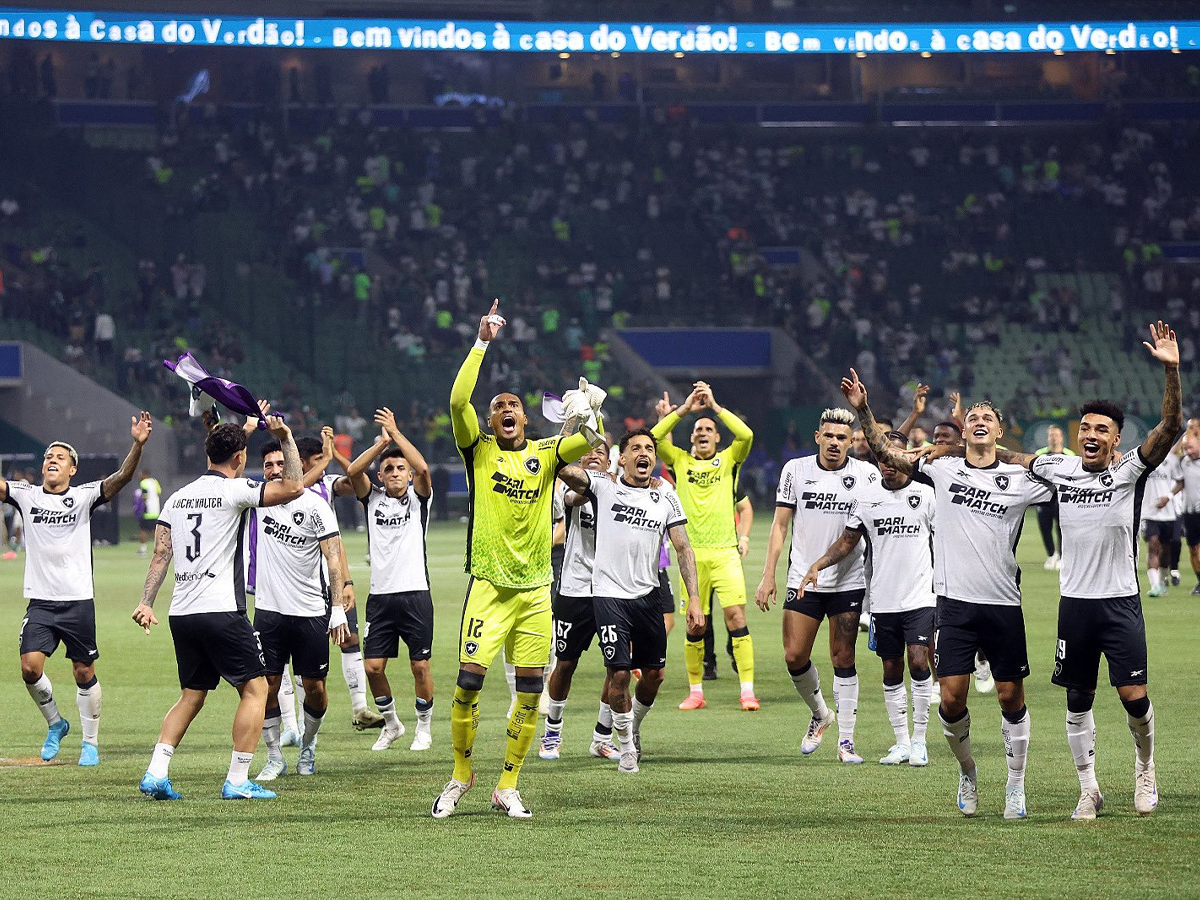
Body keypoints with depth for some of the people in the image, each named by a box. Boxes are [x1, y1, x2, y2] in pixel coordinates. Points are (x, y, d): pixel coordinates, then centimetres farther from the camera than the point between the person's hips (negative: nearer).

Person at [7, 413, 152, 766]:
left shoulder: (84, 496, -1)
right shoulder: (26, 495, 5)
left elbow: (122, 477, -13)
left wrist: (138, 445, -31)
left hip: (78, 601, -1)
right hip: (40, 601, 1)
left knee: (84, 672, 4)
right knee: (30, 667, -11)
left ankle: (90, 743, 19)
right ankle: (55, 724, 15)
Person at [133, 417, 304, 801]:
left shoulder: (178, 497, 13)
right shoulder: (234, 490, -6)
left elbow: (161, 554, 9)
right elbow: (293, 488, -10)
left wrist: (147, 602, 8)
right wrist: (285, 438, 0)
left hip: (181, 612, 7)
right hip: (221, 611, -7)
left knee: (191, 696, 16)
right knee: (255, 689, 3)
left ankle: (156, 773, 4)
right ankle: (237, 781, -2)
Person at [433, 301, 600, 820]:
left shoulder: (545, 454, 10)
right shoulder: (479, 450, 3)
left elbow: (589, 441, -4)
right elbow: (457, 400, -12)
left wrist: (587, 418, -26)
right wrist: (482, 343, -13)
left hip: (536, 588, 3)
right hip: (489, 585, -3)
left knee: (531, 688, 0)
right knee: (469, 679, -10)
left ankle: (507, 786, 10)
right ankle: (461, 776, 8)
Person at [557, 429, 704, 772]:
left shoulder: (665, 496, 8)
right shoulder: (603, 487, 0)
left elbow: (682, 547, 6)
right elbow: (563, 469, -15)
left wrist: (693, 598, -3)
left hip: (648, 596, 4)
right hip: (609, 595, -4)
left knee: (654, 673, 8)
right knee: (619, 673, -9)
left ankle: (634, 727, 36)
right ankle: (626, 747, 10)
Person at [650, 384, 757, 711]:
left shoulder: (729, 460, 10)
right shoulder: (680, 461, 12)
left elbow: (746, 435, -7)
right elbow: (654, 438, -1)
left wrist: (714, 405, -6)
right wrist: (684, 409, -4)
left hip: (725, 552, -1)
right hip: (692, 553, 1)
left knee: (736, 615, -11)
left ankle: (748, 690, -11)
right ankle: (695, 691, 12)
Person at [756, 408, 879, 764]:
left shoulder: (866, 474, -1)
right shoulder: (796, 470, 2)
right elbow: (780, 525, 6)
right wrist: (768, 576, 1)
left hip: (848, 583, -1)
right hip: (803, 581, 1)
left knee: (843, 660, -1)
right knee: (794, 657, -2)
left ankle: (845, 741, 4)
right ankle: (820, 715, 24)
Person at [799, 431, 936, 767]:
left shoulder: (925, 495, 1)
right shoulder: (868, 501, 8)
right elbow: (847, 542, 10)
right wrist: (816, 567, -4)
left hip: (920, 597, -3)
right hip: (883, 599, 3)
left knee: (918, 662, -13)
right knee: (892, 670, 6)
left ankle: (919, 740, -3)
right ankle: (902, 742, 14)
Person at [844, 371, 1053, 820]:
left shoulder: (1021, 479, 4)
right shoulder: (943, 469, 6)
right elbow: (886, 454, 11)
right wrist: (863, 411, 2)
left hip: (1003, 602, 0)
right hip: (955, 601, 0)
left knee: (1011, 698, 3)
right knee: (951, 697, -5)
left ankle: (1016, 787, 16)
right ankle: (967, 770, 20)